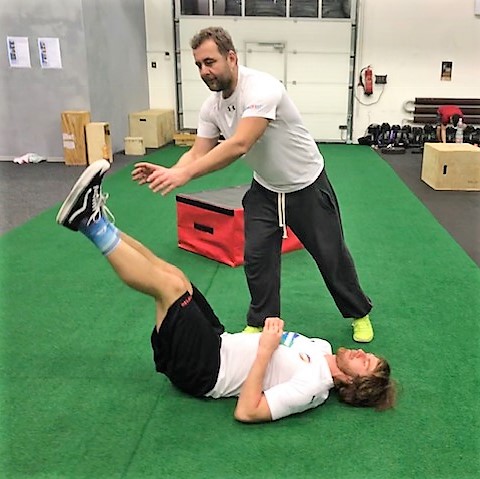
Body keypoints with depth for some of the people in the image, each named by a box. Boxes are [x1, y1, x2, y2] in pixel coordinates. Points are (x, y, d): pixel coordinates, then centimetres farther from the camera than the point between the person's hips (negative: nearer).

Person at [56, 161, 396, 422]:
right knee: (172, 273, -1)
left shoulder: (313, 386, -20)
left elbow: (246, 412, -27)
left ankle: (91, 221, -12)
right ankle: (94, 219, 1)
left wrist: (265, 350, -28)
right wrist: (274, 333, -1)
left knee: (169, 285, -23)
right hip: (219, 343, 8)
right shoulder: (322, 348, 5)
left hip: (199, 370, -8)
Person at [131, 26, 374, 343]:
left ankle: (360, 314, 30)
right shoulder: (211, 107, -7)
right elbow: (198, 153, -10)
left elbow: (240, 145, -43)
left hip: (306, 185, -5)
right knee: (257, 257, 1)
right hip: (265, 189, 6)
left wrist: (184, 174, -50)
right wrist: (167, 173, -32)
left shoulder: (262, 88, -31)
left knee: (331, 255, 7)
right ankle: (261, 324, 21)